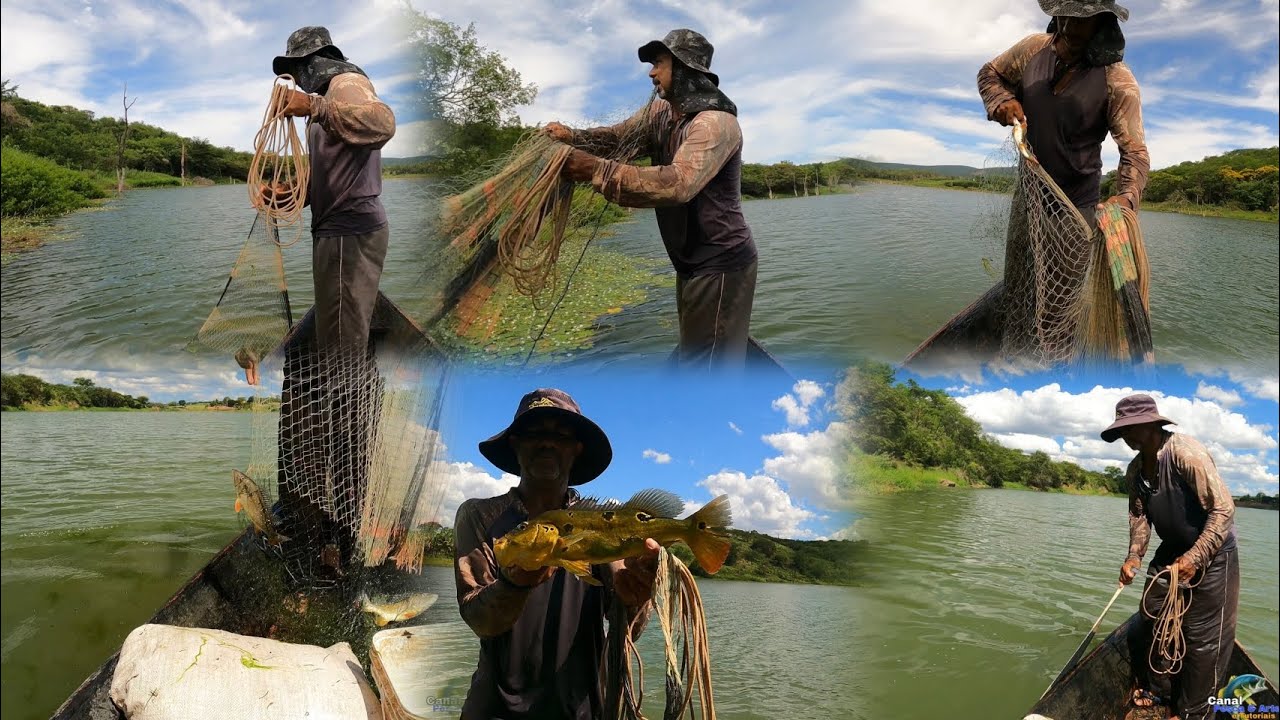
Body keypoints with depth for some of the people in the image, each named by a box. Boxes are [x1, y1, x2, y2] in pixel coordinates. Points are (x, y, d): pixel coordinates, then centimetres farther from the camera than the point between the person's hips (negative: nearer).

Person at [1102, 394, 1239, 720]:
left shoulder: (1185, 452, -26)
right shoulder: (1135, 469, -1)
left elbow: (1224, 508, -28)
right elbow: (1139, 515, 7)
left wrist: (1195, 557, -31)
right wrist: (1134, 556, -7)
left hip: (1212, 553, -8)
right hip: (1171, 550, 8)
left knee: (1203, 636, -3)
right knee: (1151, 620, 12)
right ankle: (1156, 690, 31)